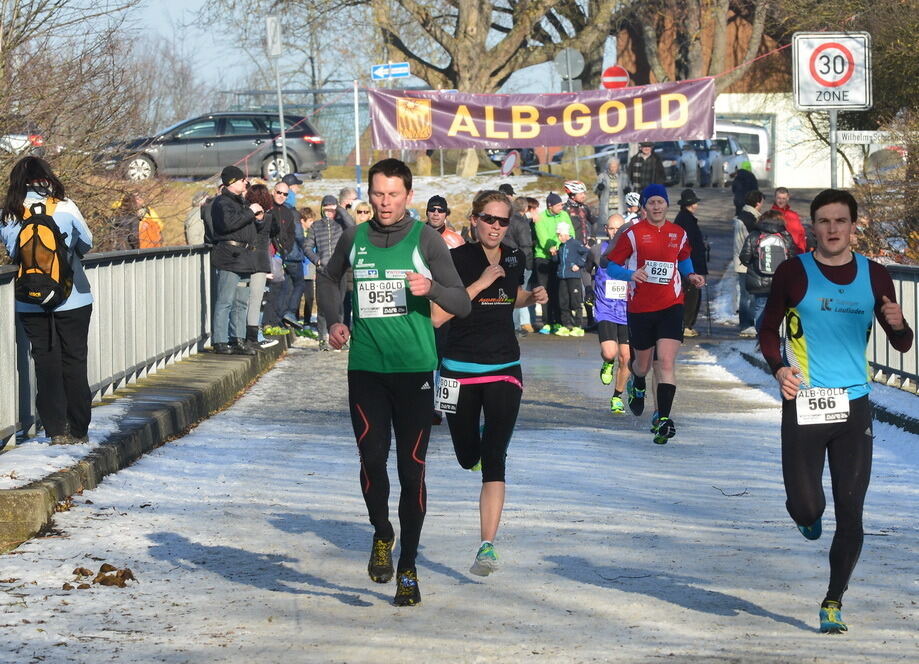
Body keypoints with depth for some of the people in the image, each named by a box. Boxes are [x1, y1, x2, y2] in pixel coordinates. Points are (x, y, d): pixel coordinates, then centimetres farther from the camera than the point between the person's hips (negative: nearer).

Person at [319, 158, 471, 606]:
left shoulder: (425, 240, -2)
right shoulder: (355, 238, 7)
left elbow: (462, 304, -6)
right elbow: (329, 278, 27)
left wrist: (431, 288, -26)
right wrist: (333, 321, 11)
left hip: (414, 369, -2)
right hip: (365, 366, 2)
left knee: (411, 469, 0)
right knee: (372, 460, -6)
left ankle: (408, 568, 12)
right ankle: (382, 535, 23)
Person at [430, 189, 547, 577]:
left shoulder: (514, 259, 5)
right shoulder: (457, 259, -10)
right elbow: (437, 316, -18)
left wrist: (533, 297, 5)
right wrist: (479, 284, -21)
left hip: (504, 370, 2)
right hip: (460, 371, -1)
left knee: (494, 459, -11)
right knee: (468, 457, 13)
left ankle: (487, 547, -14)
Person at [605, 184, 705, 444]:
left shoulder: (678, 234, 7)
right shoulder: (633, 234, -3)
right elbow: (611, 266, -2)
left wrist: (691, 276, 4)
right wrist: (630, 274, -22)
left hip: (671, 306, 1)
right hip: (640, 308, -1)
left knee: (667, 362, -14)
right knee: (643, 365, 14)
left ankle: (663, 420, -14)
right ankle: (636, 384, 52)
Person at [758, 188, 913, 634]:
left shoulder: (873, 276, 6)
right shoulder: (794, 273, -1)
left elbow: (902, 345, 11)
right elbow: (768, 329, 9)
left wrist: (897, 325, -13)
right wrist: (778, 367, -10)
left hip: (854, 405, 2)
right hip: (803, 405, -2)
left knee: (850, 513, -1)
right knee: (807, 507, -8)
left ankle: (834, 601, 15)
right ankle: (809, 516, 31)